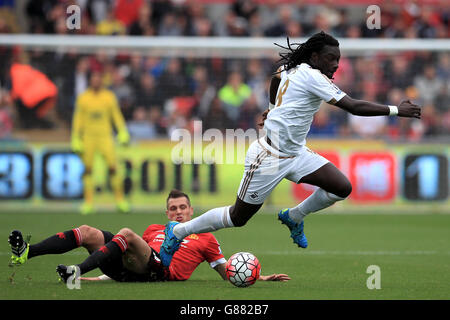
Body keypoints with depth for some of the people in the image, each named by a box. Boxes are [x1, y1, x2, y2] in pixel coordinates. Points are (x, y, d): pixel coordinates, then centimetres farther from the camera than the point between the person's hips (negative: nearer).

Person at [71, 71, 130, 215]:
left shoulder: (109, 97, 3)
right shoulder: (83, 98, 3)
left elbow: (116, 116, 7)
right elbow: (78, 120, 7)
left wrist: (123, 133, -2)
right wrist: (76, 140, 3)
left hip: (105, 136, -1)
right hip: (88, 137, 1)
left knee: (112, 167, -8)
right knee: (88, 169, 1)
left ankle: (120, 199, 1)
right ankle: (88, 202, 7)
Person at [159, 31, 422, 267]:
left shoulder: (289, 68, 4)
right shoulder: (311, 76, -22)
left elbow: (275, 78, 28)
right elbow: (354, 106, -27)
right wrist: (396, 110, -24)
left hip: (295, 153, 9)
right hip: (269, 158, -9)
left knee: (342, 188, -5)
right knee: (238, 218, 2)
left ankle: (294, 217, 19)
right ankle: (178, 232, 21)